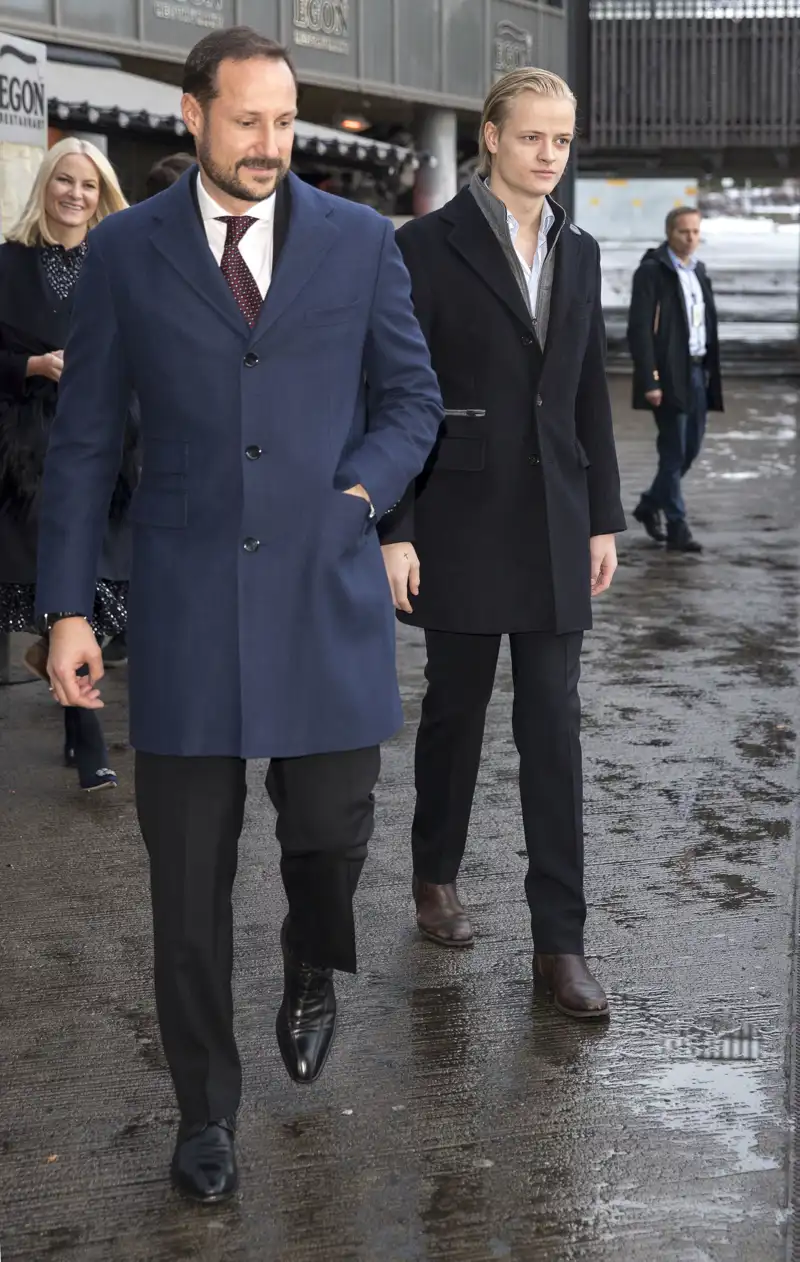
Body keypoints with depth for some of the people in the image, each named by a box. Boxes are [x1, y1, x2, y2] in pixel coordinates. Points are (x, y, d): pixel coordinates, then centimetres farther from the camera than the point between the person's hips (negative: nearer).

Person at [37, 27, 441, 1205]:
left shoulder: (359, 241, 4)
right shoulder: (126, 251, 2)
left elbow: (411, 396, 12)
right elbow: (84, 438, 4)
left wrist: (358, 494, -6)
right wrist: (66, 607, 1)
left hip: (327, 592, 1)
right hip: (186, 607, 0)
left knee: (331, 825, 2)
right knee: (189, 877, 5)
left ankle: (311, 970, 39)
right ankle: (207, 1106, 23)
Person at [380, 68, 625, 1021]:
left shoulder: (579, 253, 10)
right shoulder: (428, 246, -5)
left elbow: (590, 393, 14)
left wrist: (604, 518, 10)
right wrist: (393, 531, -12)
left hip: (555, 524, 4)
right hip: (462, 521, -4)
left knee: (554, 728, 2)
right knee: (455, 711, 10)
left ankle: (559, 941, 6)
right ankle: (436, 876, 33)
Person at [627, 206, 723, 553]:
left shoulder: (698, 271, 15)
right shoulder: (651, 271, -9)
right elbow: (639, 330, -14)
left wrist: (709, 370, 11)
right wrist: (650, 381, -19)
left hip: (697, 370, 8)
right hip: (669, 374, -8)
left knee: (692, 447, 12)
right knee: (674, 451, -4)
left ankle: (650, 504, 30)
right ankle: (677, 528, 3)